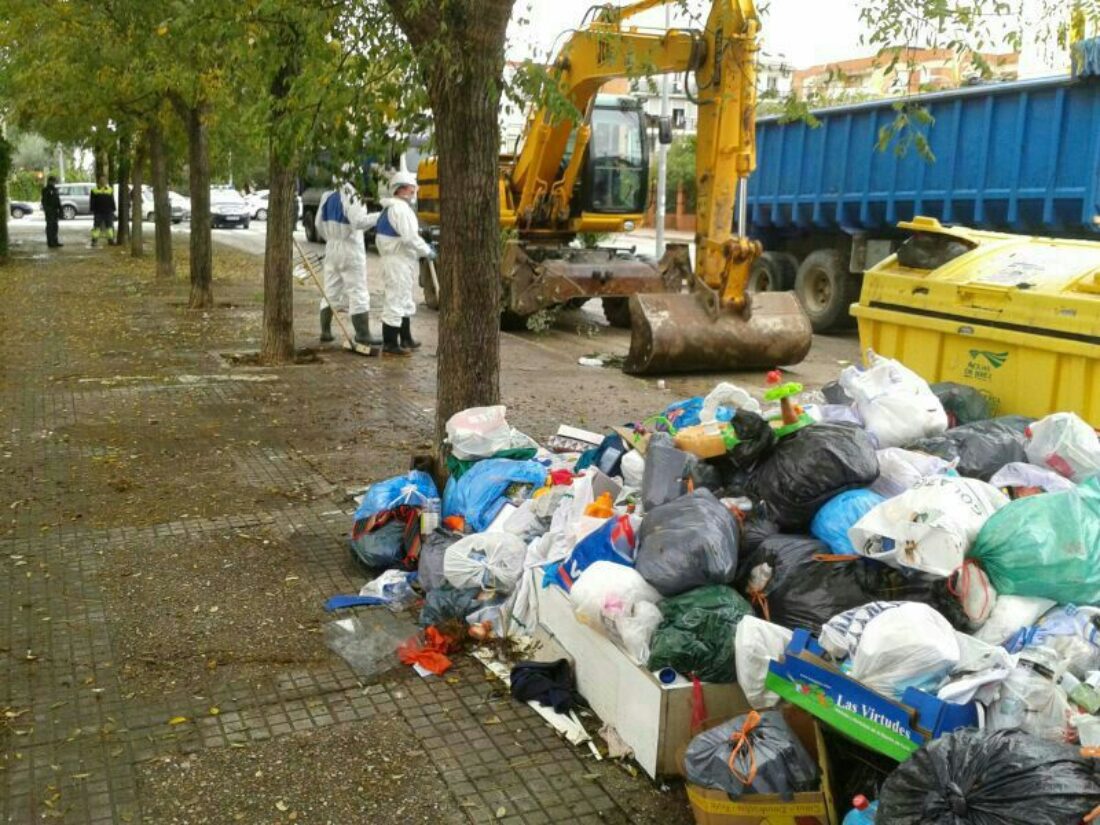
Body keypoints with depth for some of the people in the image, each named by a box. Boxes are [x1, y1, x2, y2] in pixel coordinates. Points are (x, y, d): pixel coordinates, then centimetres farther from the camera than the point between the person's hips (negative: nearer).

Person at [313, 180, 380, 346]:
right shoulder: (351, 196, -17)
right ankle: (362, 334, -5)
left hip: (332, 248, 8)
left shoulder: (328, 195, 8)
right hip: (351, 250, -7)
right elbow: (359, 221, -27)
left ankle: (325, 331, 19)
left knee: (331, 290, 14)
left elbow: (319, 223, 14)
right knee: (357, 292, -4)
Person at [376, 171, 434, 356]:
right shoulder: (399, 208, -17)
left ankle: (406, 339, 29)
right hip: (399, 261, -11)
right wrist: (427, 251, -14)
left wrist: (423, 248, 13)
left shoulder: (398, 207, 18)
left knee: (405, 302, 19)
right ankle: (390, 344, -4)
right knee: (396, 301, -8)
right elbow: (409, 237, -24)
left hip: (403, 260, 11)